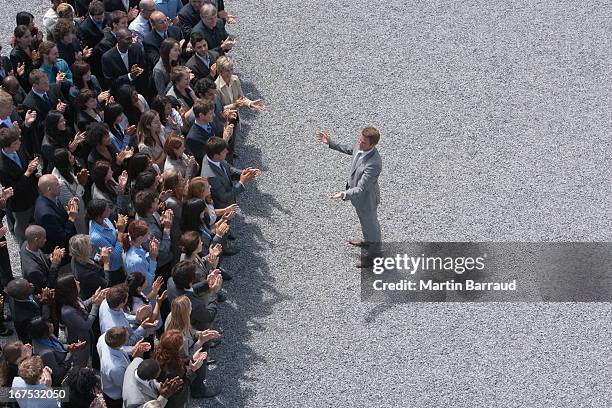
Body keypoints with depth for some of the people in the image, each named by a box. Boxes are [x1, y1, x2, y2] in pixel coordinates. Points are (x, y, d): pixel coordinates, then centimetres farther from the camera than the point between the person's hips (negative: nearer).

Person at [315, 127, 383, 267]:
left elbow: (361, 189, -39)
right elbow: (351, 150, 8)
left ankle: (374, 253, 45)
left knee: (371, 224, 19)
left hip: (366, 199, -8)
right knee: (364, 221, 33)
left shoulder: (374, 164, -43)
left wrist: (344, 195, -54)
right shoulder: (361, 147, -18)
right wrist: (331, 143, 10)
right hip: (357, 194, 8)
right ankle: (368, 241, 61)